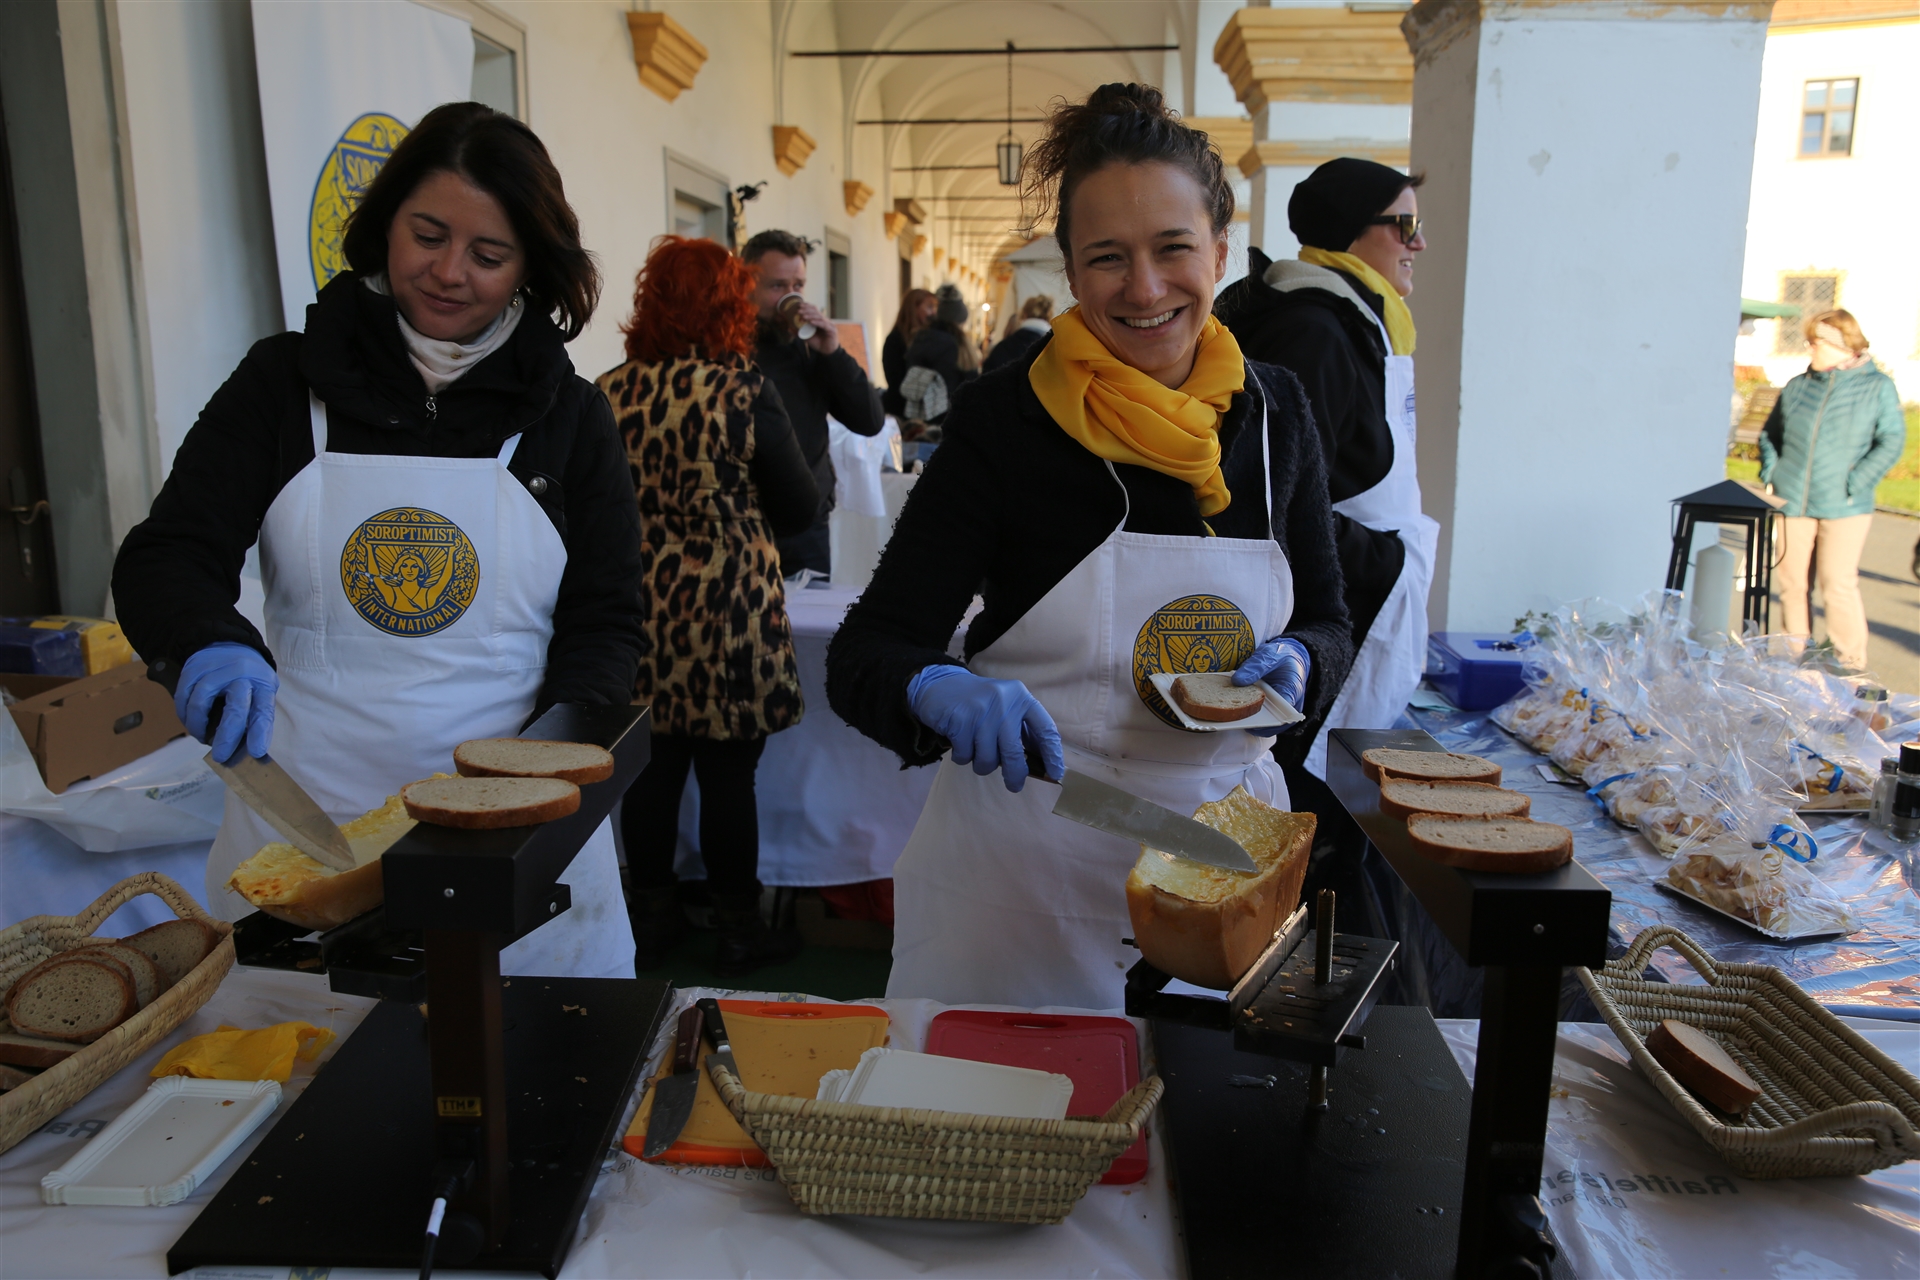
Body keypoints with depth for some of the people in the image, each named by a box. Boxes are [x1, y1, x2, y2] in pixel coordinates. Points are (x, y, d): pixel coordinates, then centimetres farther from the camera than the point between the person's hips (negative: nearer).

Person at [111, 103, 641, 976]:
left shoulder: (568, 416, 4)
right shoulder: (285, 382, 4)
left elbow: (605, 619, 3)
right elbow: (161, 559, 1)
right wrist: (211, 645, -22)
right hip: (304, 826, 1)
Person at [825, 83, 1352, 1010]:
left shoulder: (1271, 410, 1)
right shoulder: (1003, 420, -11)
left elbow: (1326, 621, 11)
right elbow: (863, 654, -13)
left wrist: (1294, 665, -11)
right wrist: (939, 690, -34)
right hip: (1023, 862, -3)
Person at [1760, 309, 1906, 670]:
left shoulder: (1877, 387, 1)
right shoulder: (1797, 386, 10)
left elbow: (1891, 441, -2)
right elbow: (1769, 433, 20)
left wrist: (1858, 480, -14)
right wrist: (1770, 469, 4)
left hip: (1844, 506, -4)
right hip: (1791, 502, 4)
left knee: (1838, 585, -8)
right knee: (1791, 583, 6)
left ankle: (1851, 665, 2)